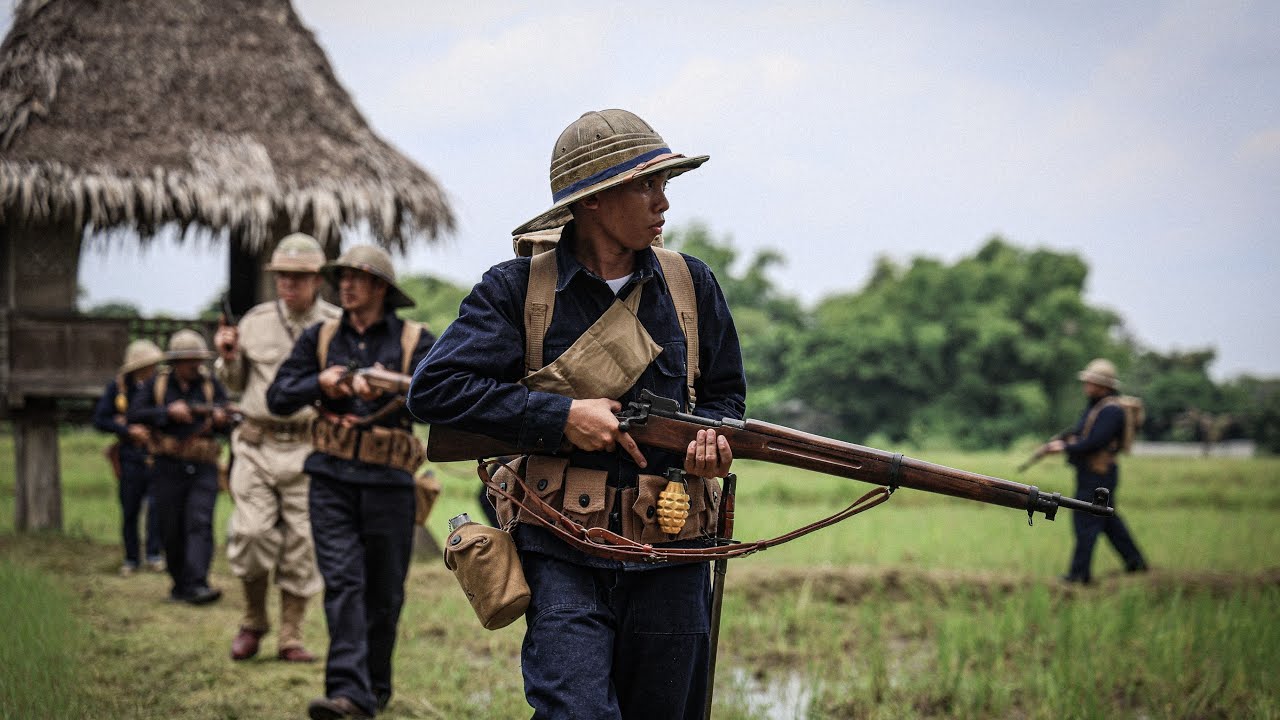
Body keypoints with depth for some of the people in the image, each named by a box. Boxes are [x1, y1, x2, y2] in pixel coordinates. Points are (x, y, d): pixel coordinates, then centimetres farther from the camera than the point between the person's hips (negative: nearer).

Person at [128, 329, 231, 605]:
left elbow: (225, 421, 6)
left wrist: (221, 419, -18)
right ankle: (179, 584, 20)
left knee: (200, 523, -15)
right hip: (170, 467, 0)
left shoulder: (212, 385, 9)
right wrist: (168, 412, -16)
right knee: (172, 530, 5)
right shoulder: (157, 384, 6)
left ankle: (197, 585, -24)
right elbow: (134, 414, -4)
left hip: (203, 468, 0)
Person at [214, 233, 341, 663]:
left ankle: (291, 637, 13)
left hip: (309, 448, -1)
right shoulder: (256, 322, 8)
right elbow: (236, 384, 19)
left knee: (301, 543, 1)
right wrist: (228, 358, -2)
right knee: (250, 533, -9)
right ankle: (254, 620, 15)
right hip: (257, 445, 1)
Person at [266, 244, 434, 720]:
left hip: (388, 482, -1)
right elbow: (278, 398, 9)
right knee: (342, 581, -10)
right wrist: (318, 383, -9)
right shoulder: (320, 339, 11)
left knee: (383, 589, 7)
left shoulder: (414, 341, 3)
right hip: (332, 478, 1)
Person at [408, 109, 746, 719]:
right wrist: (561, 415, -13)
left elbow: (724, 391, 20)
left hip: (669, 561, 4)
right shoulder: (516, 290, -3)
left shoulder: (690, 284, 7)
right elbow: (433, 389, -7)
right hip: (562, 559, -3)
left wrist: (712, 435, -5)